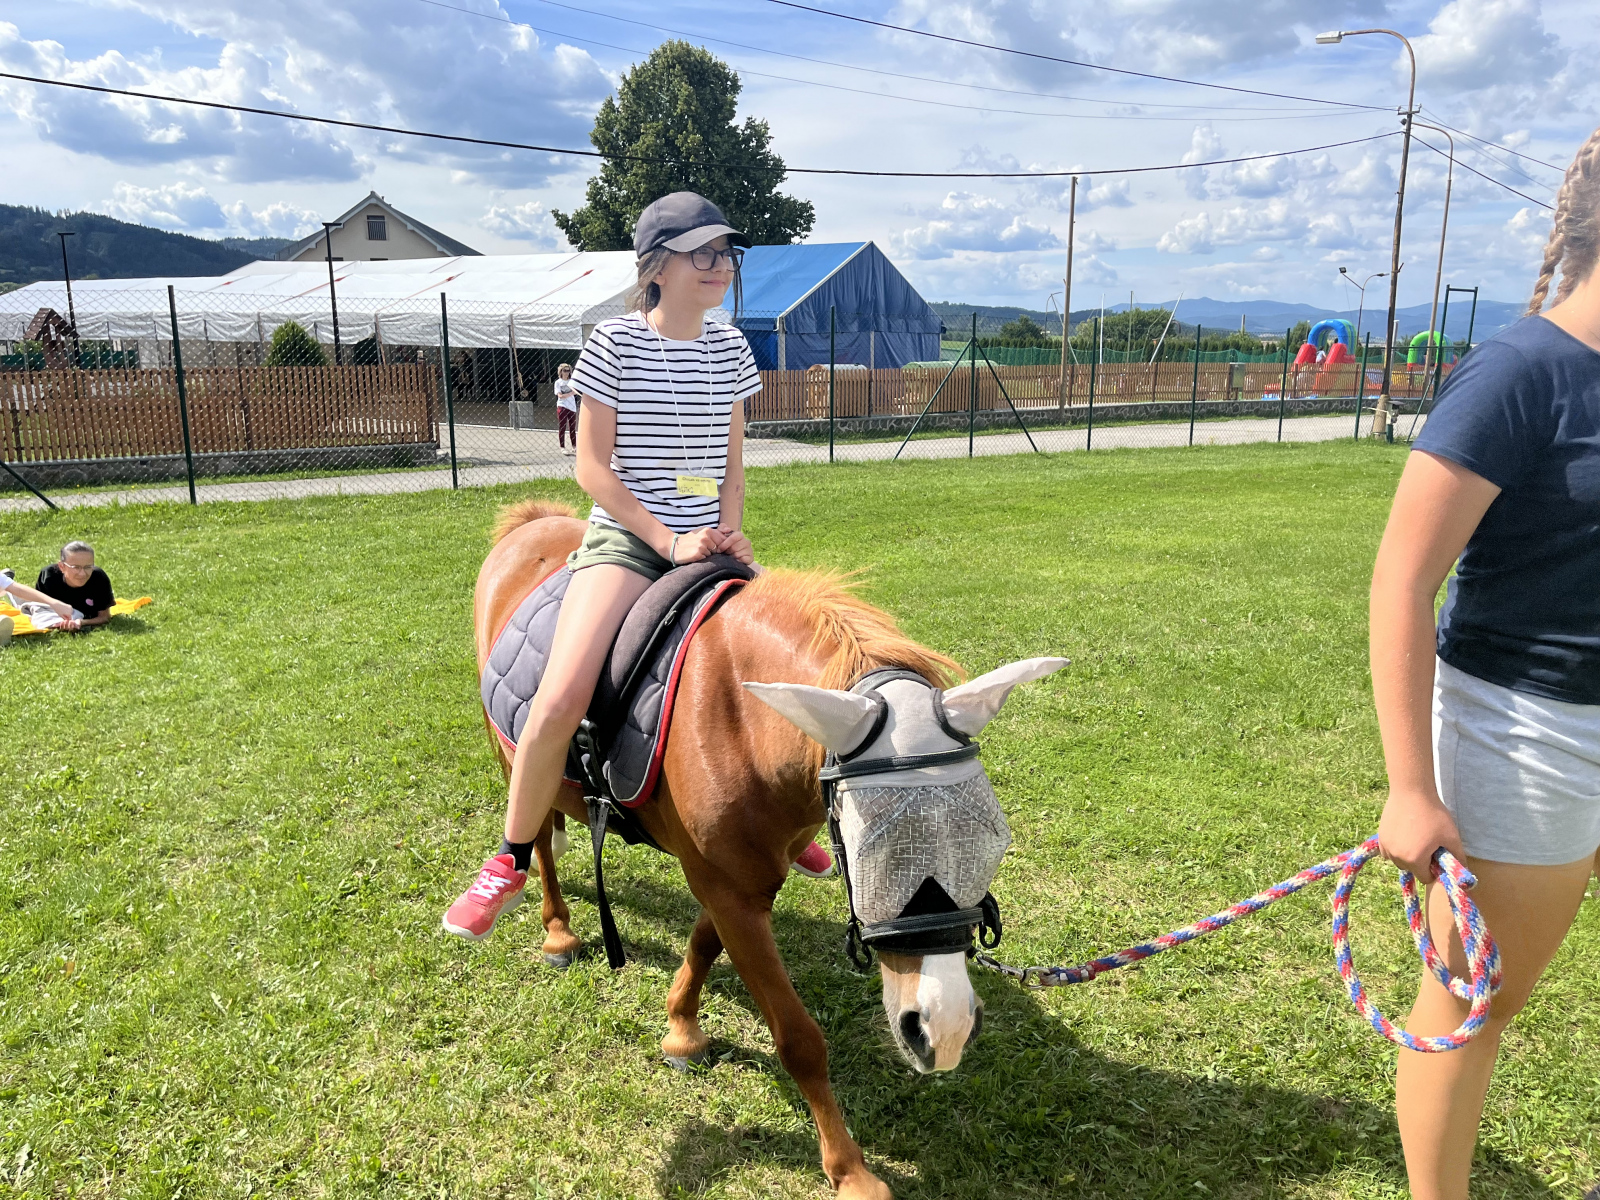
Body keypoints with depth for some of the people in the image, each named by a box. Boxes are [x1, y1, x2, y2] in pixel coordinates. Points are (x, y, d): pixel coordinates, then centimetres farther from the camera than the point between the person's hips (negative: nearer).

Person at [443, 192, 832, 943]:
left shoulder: (730, 349, 8)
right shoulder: (616, 343, -7)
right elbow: (593, 466, -9)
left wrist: (730, 532, -3)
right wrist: (668, 541, -17)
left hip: (710, 542, 6)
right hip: (626, 539, -5)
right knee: (560, 700, -24)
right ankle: (510, 866, -1)